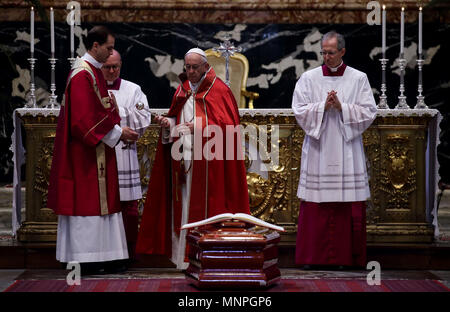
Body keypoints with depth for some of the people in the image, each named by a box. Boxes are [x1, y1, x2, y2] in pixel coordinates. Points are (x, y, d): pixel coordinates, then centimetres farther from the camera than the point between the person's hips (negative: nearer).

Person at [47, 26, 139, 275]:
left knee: (96, 201, 10)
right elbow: (85, 117, -22)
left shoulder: (94, 71, 15)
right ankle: (84, 259, 0)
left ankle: (97, 258, 14)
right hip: (85, 151, -10)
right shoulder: (83, 74, -16)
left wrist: (118, 128, 8)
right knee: (86, 200, -6)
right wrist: (117, 132, -15)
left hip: (96, 149, 10)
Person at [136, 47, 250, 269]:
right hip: (183, 158, 5)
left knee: (204, 206, -6)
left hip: (207, 159, -5)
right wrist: (168, 124, 1)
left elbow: (227, 125, -8)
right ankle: (183, 252, 10)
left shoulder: (218, 90, -1)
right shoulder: (182, 90, 16)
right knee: (183, 205, 5)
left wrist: (201, 127, -18)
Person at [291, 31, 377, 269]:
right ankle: (313, 256, 7)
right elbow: (299, 111, -1)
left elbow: (369, 113, 0)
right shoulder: (308, 78, 6)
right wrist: (323, 106, -14)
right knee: (316, 206, 0)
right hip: (317, 150, 0)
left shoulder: (359, 79, 5)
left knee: (348, 208, -1)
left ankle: (345, 256, 7)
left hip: (347, 151, 0)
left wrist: (342, 107, -12)